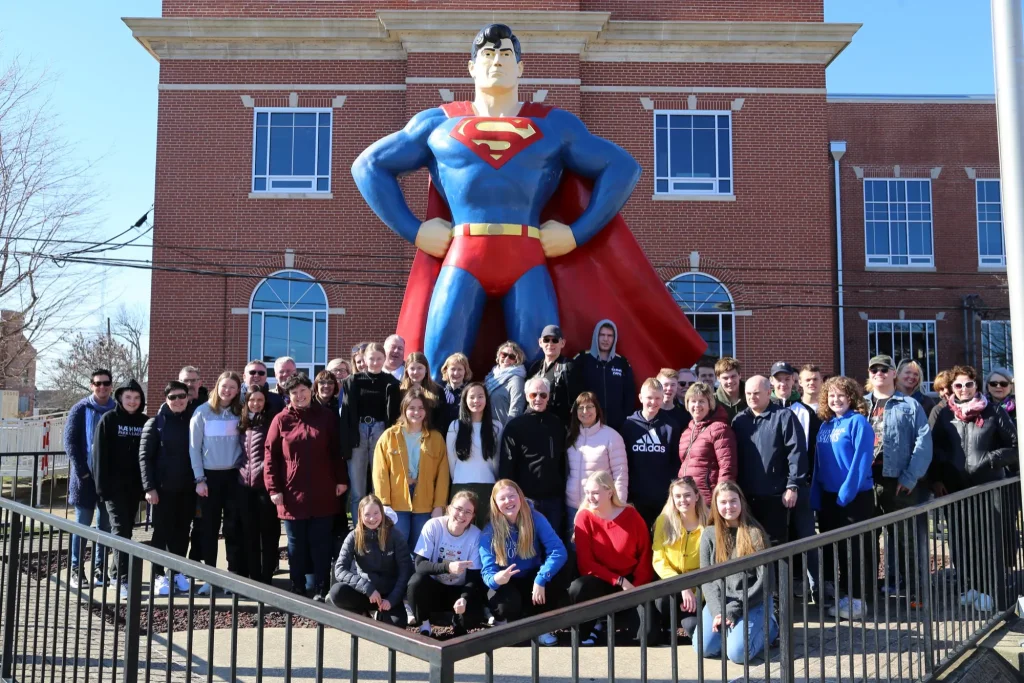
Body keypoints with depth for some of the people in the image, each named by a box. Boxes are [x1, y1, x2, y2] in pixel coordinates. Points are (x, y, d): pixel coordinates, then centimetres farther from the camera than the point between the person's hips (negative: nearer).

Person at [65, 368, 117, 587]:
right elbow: (70, 441, -4)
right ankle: (76, 569, 11)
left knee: (106, 525, 8)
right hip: (86, 476, -2)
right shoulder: (81, 409, 0)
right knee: (82, 525, 2)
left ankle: (99, 568, 17)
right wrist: (82, 471, -12)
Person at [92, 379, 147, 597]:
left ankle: (119, 573, 22)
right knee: (120, 531, -9)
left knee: (127, 531, 11)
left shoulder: (144, 422, 7)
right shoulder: (108, 420, -3)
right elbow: (100, 454, -6)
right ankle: (124, 581, -12)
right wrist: (102, 485, -11)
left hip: (135, 486, 4)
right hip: (115, 485, -4)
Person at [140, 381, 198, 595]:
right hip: (163, 488, -3)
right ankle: (159, 575, 12)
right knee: (161, 532, 4)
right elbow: (144, 457, -5)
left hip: (187, 488, 3)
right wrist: (149, 487, -12)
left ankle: (178, 573, 19)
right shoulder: (155, 423, -1)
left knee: (182, 532, 9)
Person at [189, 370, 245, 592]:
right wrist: (199, 478, -6)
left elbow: (245, 443, 8)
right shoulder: (202, 412, -2)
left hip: (234, 475, 1)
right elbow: (194, 448, -2)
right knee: (210, 527, 4)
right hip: (210, 475, -1)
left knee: (233, 527, 3)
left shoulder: (240, 413, 4)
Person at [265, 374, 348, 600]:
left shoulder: (327, 416, 3)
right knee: (296, 545, 10)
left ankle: (321, 590, 11)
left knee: (321, 544, 4)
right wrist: (273, 488, -6)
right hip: (292, 494, 0)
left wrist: (341, 480, 0)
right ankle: (297, 590, 19)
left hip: (323, 494, 0)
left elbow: (337, 451, 5)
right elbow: (270, 456, 0)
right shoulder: (281, 420, 1)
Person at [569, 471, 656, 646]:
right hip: (601, 581, 0)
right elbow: (585, 562, -12)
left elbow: (645, 557, -1)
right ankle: (592, 626, -2)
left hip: (631, 581, 0)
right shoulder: (584, 517, -10)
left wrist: (636, 589, -14)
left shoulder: (632, 516, -7)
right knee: (576, 589, -35)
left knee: (649, 635, -19)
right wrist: (619, 581, -18)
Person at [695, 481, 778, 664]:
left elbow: (764, 581, -9)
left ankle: (768, 627, 8)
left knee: (737, 653, -22)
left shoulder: (755, 534, -5)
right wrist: (718, 611, -16)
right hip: (719, 602, 3)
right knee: (703, 648, -17)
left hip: (753, 603, -3)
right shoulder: (709, 535, 4)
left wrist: (733, 611, -15)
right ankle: (731, 628, 13)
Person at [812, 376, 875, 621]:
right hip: (828, 496, 7)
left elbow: (862, 460, -16)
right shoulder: (824, 425, 10)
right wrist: (816, 496, 4)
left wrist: (846, 492, -19)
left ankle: (857, 599, 11)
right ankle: (843, 595, 24)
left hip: (855, 496, -7)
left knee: (851, 547, 0)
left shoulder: (858, 422, -9)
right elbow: (818, 463, 11)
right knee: (835, 546, 12)